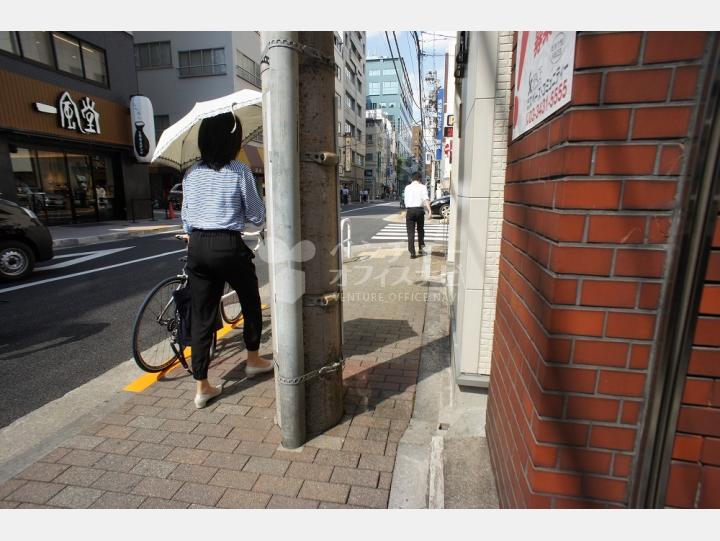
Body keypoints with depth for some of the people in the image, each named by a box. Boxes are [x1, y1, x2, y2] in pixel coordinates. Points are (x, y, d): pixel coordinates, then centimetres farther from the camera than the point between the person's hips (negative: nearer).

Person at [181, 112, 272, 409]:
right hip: (229, 246, -4)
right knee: (250, 303, 19)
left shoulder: (191, 174, 8)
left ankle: (202, 386, 15)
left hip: (197, 248, 5)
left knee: (201, 316, 9)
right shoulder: (239, 171, -7)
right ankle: (253, 359, 36)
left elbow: (186, 220, 11)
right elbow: (256, 216, -5)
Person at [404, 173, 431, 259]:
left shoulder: (407, 187, 12)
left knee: (410, 232, 2)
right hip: (419, 210, -1)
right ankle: (421, 247, 23)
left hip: (409, 210, 1)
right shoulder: (422, 187, 3)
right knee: (420, 229, 20)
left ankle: (412, 252, -4)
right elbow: (426, 199, -12)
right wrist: (429, 210, -21)